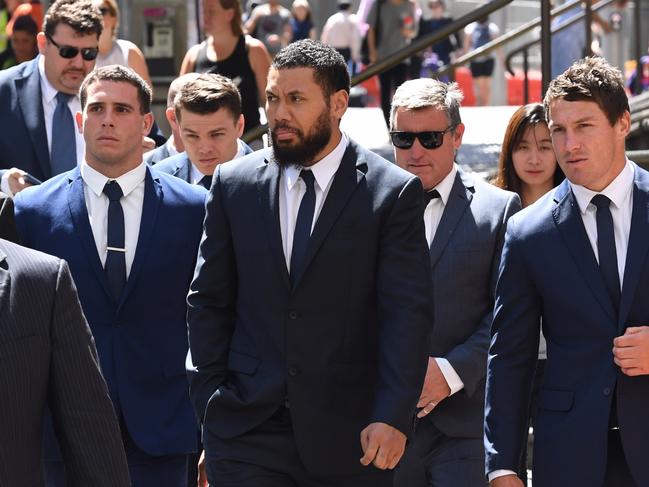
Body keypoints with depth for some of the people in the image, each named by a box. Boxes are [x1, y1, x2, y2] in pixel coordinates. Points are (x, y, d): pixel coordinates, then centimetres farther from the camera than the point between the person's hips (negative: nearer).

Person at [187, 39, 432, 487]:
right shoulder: (233, 184, 7)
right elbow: (208, 300, 11)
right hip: (246, 430, 2)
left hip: (349, 434, -2)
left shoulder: (394, 192, -2)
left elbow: (407, 314, -8)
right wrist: (211, 398, 2)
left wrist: (393, 417, -17)